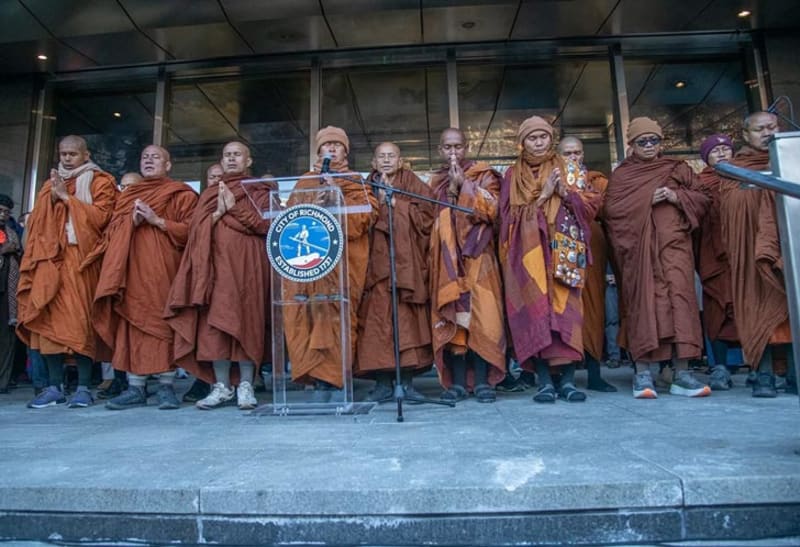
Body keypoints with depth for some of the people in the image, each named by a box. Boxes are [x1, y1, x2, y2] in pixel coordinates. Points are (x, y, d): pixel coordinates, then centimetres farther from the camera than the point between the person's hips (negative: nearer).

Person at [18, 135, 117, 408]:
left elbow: (101, 215, -5)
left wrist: (67, 197, -5)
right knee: (50, 319, -3)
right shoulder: (51, 183, 24)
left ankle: (83, 387, -7)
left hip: (81, 259, -5)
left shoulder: (100, 182, 9)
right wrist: (52, 199, 1)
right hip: (50, 258, 5)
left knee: (80, 320, -9)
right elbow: (37, 220, 17)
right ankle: (54, 386, 1)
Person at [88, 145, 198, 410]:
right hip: (132, 266, 4)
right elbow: (112, 231, 16)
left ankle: (166, 386, -4)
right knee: (133, 321, -2)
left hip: (163, 267, -4)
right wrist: (132, 221, -4)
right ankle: (135, 387, 0)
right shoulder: (127, 195, 24)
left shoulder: (181, 194, 9)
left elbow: (190, 229, -2)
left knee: (162, 319, -8)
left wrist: (157, 221, -11)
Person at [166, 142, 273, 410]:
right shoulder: (209, 193, 21)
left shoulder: (260, 190, 12)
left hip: (247, 264, -3)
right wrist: (219, 212, -6)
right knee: (214, 323, -4)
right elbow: (197, 229, 9)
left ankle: (245, 385, -2)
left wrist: (235, 208, -7)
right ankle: (221, 386, 2)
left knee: (246, 321, -7)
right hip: (216, 263, 3)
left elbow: (266, 224, -4)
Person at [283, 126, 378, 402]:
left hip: (343, 260, -2)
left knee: (338, 316, -13)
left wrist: (337, 194, -7)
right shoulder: (304, 182, 24)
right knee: (306, 317, -6)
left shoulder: (354, 183, 17)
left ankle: (337, 382, -7)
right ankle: (320, 381, -1)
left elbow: (362, 217, 0)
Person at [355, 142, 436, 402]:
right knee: (378, 318, -5)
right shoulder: (368, 188, 18)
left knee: (407, 317, -6)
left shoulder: (413, 184, 12)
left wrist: (394, 203, -4)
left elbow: (424, 217, -2)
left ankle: (407, 381, 3)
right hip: (376, 261, 2)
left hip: (406, 260, -1)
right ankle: (382, 382, 2)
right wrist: (379, 201, -4)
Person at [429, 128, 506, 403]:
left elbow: (491, 210, -5)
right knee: (451, 316, -4)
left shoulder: (484, 175, 10)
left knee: (479, 314, -10)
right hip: (446, 259, 3)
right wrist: (450, 191, -1)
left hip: (477, 256, -2)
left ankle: (482, 380, -3)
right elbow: (430, 219, 9)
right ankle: (458, 381, 0)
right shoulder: (435, 182, 20)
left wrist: (464, 186, -7)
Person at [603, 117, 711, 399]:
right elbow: (611, 209, 1)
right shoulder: (621, 174, 13)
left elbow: (702, 199, 14)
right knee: (642, 301, -8)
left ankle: (681, 373, -8)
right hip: (639, 246, -1)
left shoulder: (678, 168, 18)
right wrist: (647, 200, -9)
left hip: (673, 243, 1)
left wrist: (677, 197, -5)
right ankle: (642, 373, -5)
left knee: (678, 296, -11)